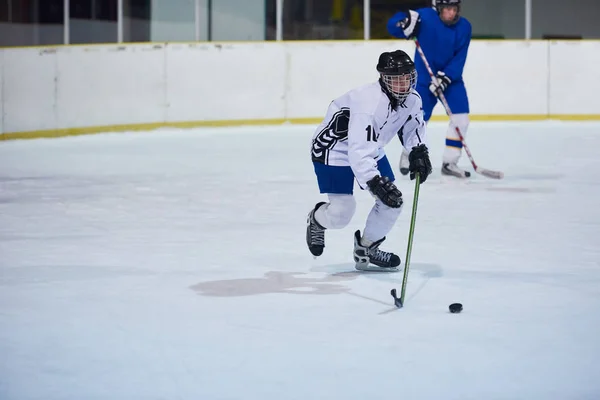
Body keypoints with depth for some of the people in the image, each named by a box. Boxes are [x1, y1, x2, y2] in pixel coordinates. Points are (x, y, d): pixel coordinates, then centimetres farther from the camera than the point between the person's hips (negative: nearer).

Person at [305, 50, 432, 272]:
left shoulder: (412, 99, -12)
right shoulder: (369, 103, -37)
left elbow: (413, 128, 8)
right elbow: (358, 152, -42)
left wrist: (419, 152, -13)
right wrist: (376, 183, -52)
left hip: (370, 149, 8)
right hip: (335, 148, -8)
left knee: (392, 201, 1)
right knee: (342, 212, -11)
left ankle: (366, 250, 21)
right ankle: (317, 220, 26)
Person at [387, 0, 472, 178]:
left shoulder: (464, 27, -9)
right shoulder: (425, 17, -18)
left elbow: (459, 58, -12)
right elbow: (392, 26, -18)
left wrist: (445, 77, -26)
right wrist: (404, 23, -41)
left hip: (451, 77, 3)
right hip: (424, 77, -3)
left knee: (461, 117, -7)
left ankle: (449, 163, 4)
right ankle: (408, 154, 24)